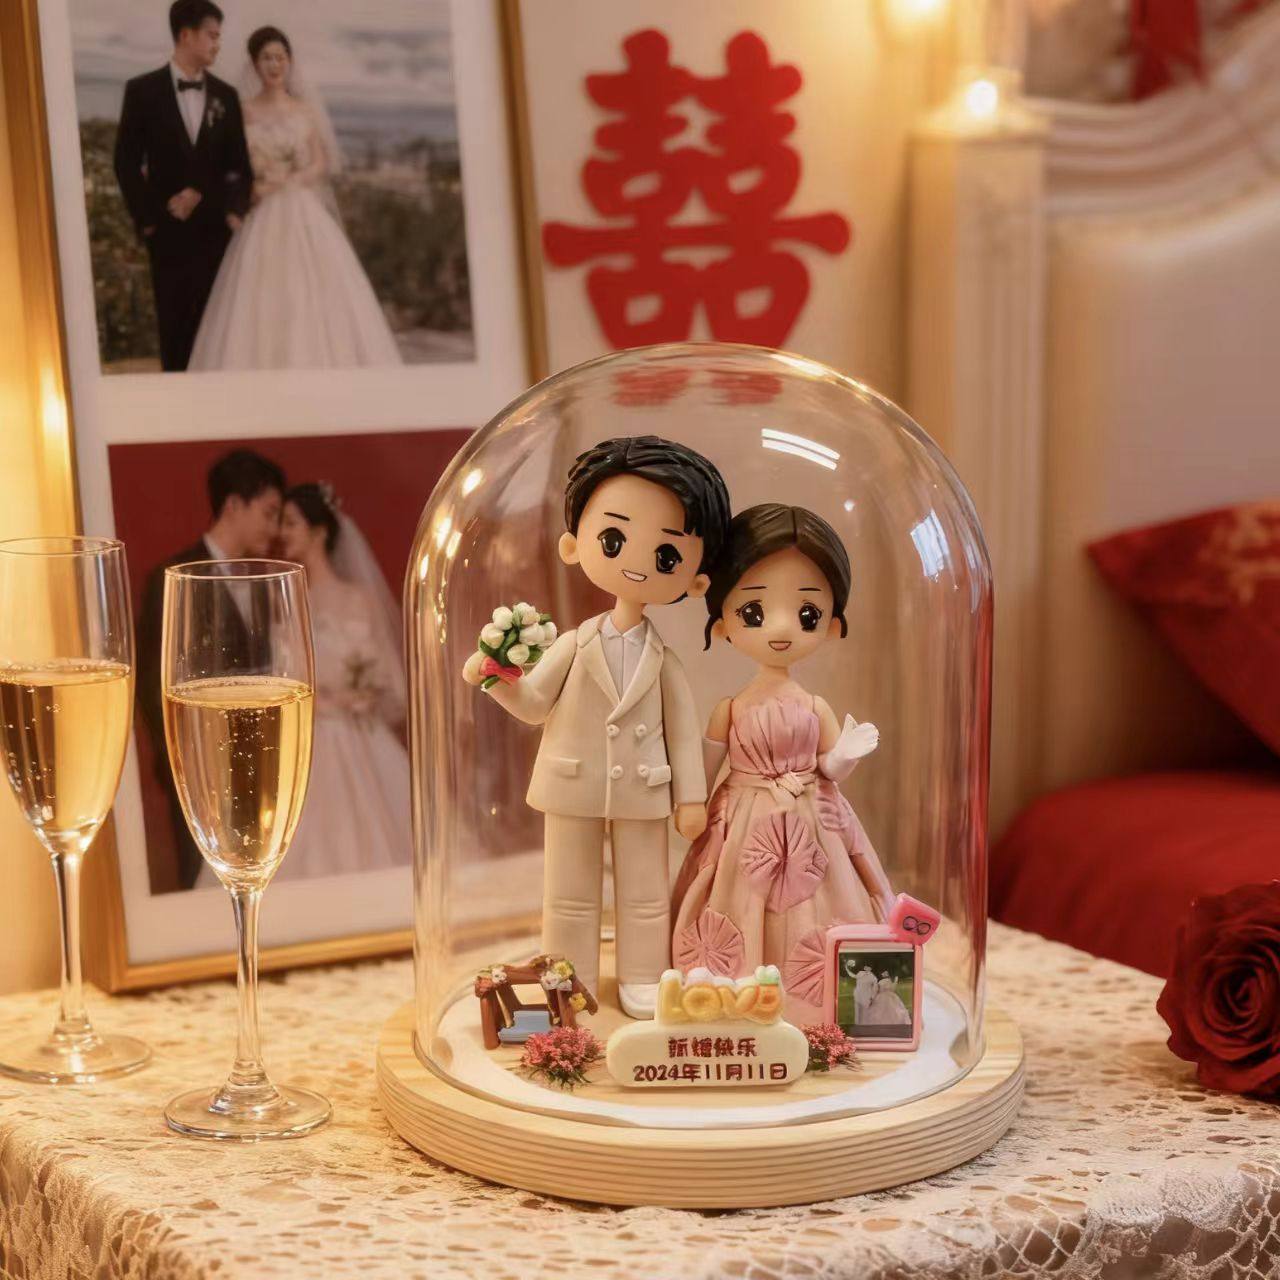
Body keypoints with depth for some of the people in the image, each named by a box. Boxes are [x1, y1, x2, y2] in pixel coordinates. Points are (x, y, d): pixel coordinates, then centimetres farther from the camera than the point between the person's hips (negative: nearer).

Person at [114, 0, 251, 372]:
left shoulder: (226, 96, 9)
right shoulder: (143, 90, 0)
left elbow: (239, 162, 9)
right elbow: (126, 161, 0)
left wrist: (235, 210, -7)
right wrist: (146, 219, -5)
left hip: (216, 226, 2)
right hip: (169, 228, -2)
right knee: (175, 322, 1)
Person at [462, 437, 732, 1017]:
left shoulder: (664, 662, -4)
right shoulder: (574, 646, -5)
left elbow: (684, 727, 1)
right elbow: (534, 704, 0)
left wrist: (691, 795, 0)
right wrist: (498, 679, -19)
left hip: (641, 794, 0)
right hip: (573, 792, 0)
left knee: (645, 896, 11)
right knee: (569, 897, 11)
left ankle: (642, 980, 25)